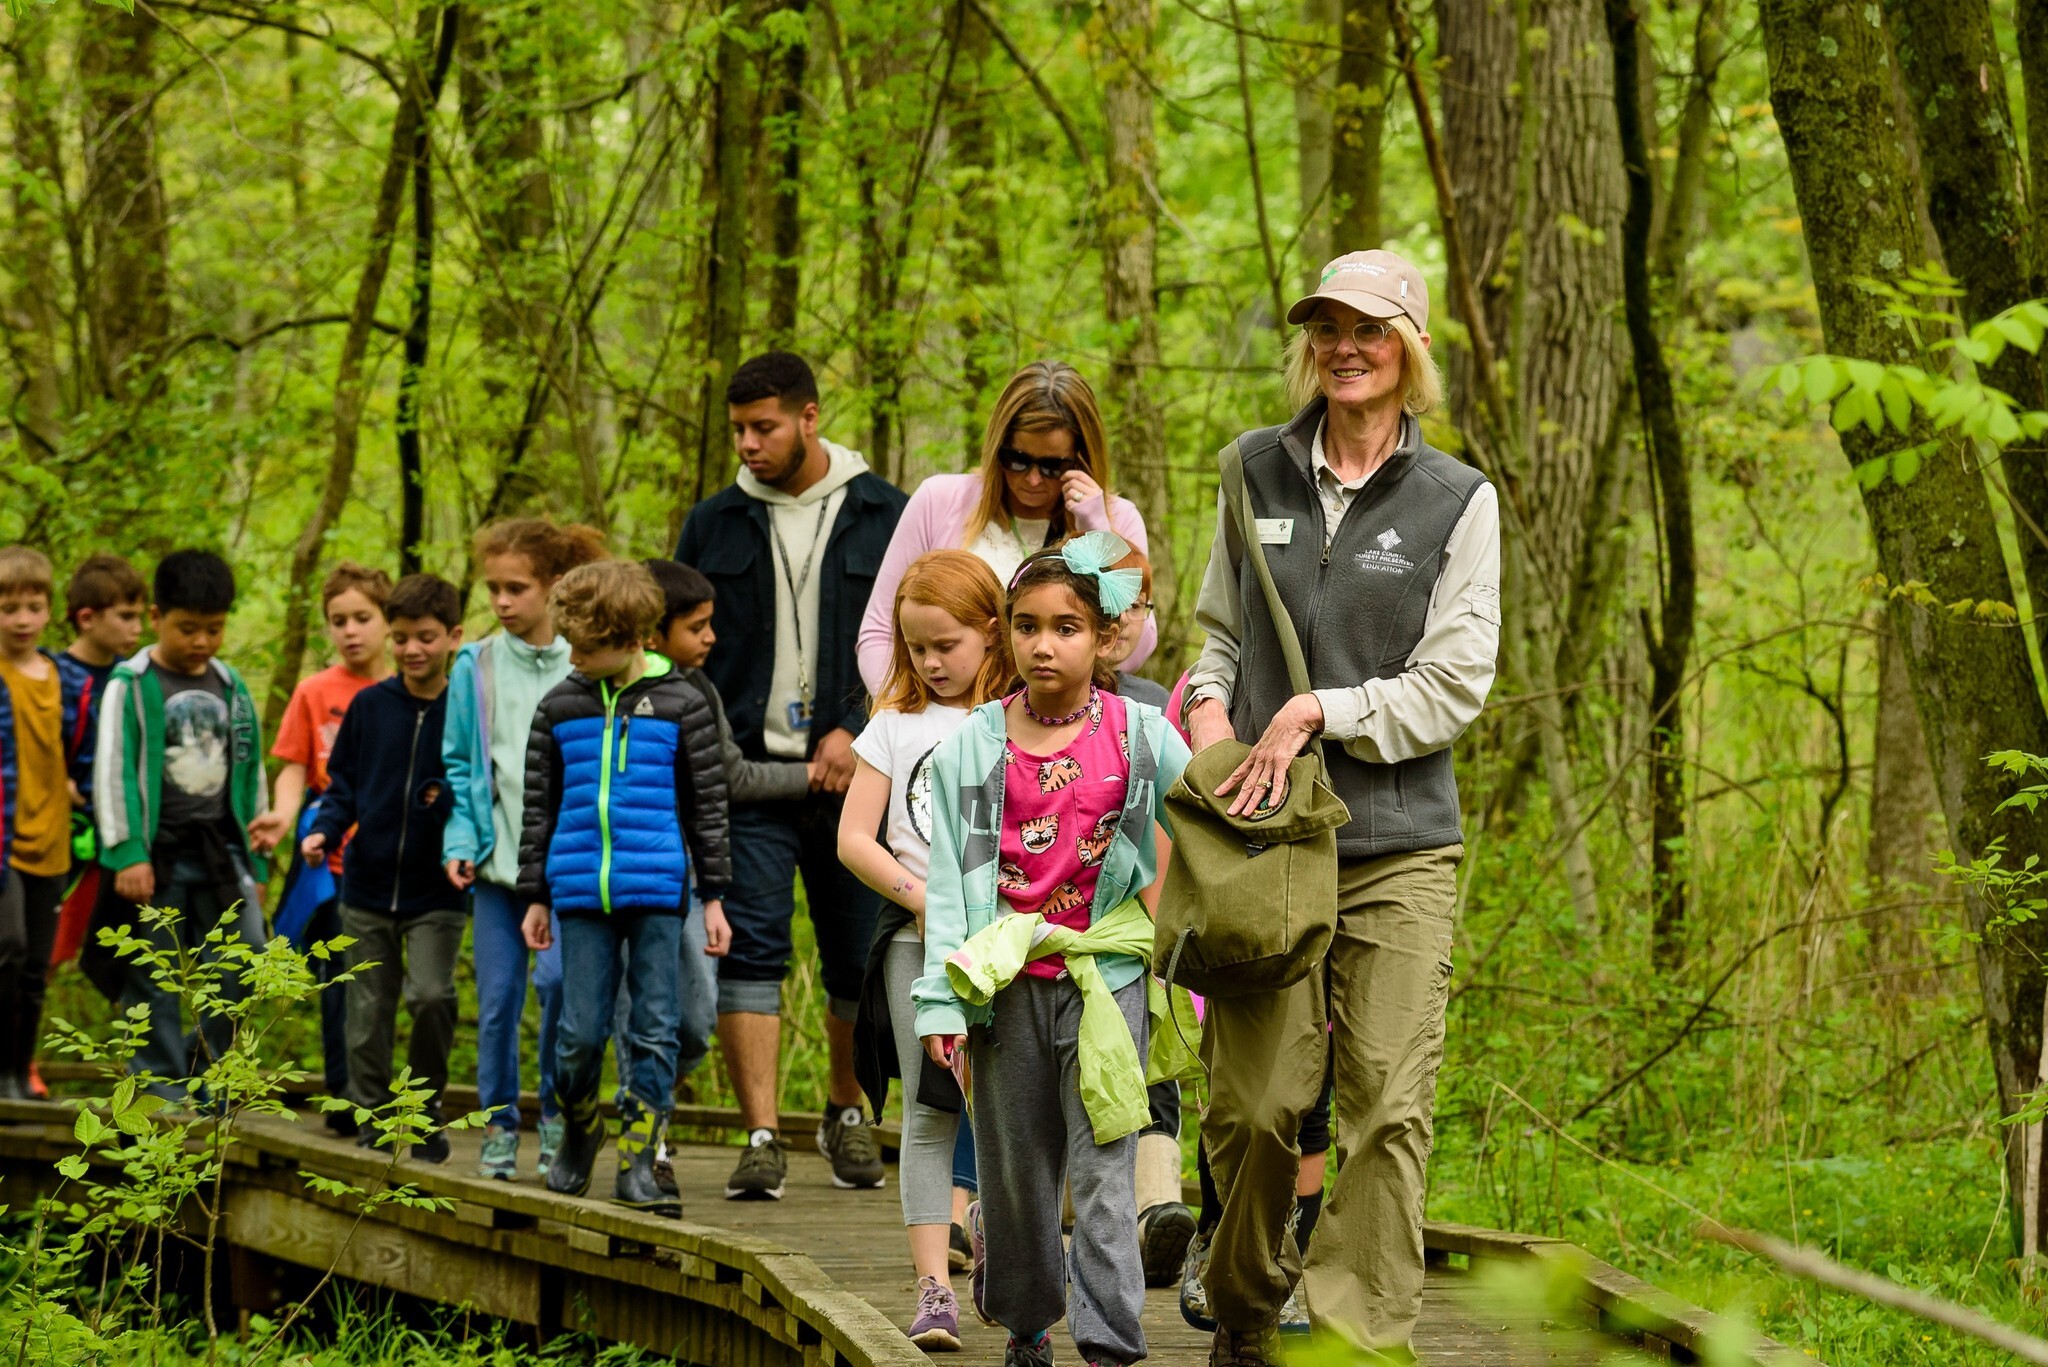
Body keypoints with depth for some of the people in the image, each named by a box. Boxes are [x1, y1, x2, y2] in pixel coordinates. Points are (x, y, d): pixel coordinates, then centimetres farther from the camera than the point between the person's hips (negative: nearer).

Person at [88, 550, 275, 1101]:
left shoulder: (230, 687, 13)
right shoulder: (132, 685, -2)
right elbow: (112, 772, -7)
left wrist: (256, 859, 16)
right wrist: (126, 853, -15)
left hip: (221, 847, 4)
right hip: (157, 852, -4)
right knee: (153, 981, 0)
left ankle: (202, 1064, 11)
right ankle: (161, 1086, 8)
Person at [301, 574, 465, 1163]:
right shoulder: (369, 706, 5)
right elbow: (342, 784, 12)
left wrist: (451, 801, -16)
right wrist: (323, 830, -5)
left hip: (437, 893, -3)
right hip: (368, 887, 3)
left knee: (431, 994, -17)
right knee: (368, 1011, 6)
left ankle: (426, 1105, 3)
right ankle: (371, 1117, 18)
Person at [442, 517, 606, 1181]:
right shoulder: (476, 667, 6)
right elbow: (458, 765, 11)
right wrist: (459, 840, 0)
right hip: (498, 853, 2)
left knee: (558, 976, -19)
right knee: (498, 996, 3)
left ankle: (558, 1109, 0)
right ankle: (500, 1125, 16)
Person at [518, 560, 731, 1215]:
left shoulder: (679, 704, 2)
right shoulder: (559, 707, 8)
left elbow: (707, 804, 6)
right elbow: (540, 807, 14)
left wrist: (714, 894, 4)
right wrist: (535, 896, 12)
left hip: (657, 890, -1)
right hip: (580, 893, 1)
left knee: (654, 1030, -1)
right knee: (580, 1031, 1)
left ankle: (638, 1162, 5)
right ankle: (578, 1136, 25)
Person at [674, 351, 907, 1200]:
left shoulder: (885, 517, 4)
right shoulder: (715, 524, 10)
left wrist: (856, 728, -10)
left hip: (853, 773, -1)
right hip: (747, 770, 1)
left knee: (859, 959, 6)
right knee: (749, 947, -12)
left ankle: (847, 1112, 29)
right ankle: (761, 1139, -15)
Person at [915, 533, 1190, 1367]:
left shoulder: (1142, 737, 0)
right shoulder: (973, 745, 3)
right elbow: (949, 882, 2)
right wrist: (940, 998, -3)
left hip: (1104, 975, -2)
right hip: (1006, 977, 2)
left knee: (1103, 1168, -7)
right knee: (1014, 1166, 10)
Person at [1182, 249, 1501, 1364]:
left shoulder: (1459, 500, 2)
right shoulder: (1258, 470, 10)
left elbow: (1454, 687, -2)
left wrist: (1318, 711, -11)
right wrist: (1210, 703, 2)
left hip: (1400, 845, -1)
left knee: (1389, 1108, -8)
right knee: (1254, 1103, -2)